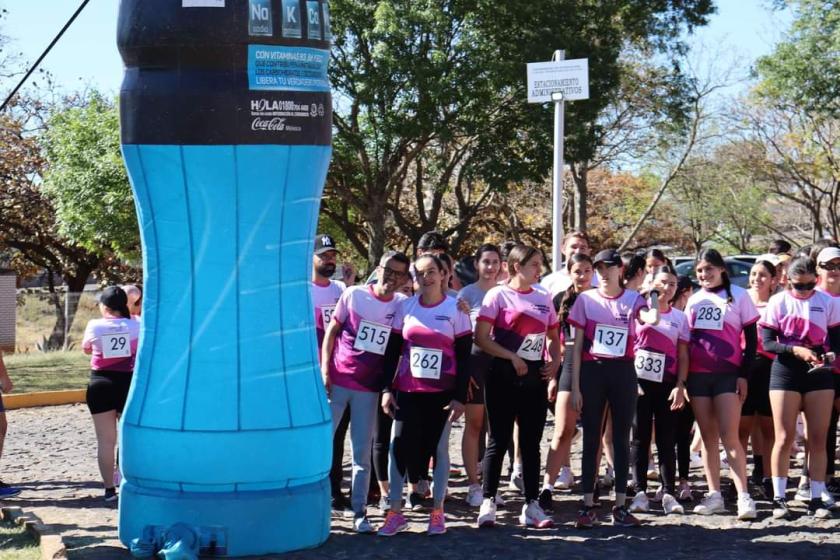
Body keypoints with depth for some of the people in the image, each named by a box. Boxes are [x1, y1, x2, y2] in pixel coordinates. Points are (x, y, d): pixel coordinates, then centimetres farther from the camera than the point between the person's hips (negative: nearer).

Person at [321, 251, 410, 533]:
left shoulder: (403, 305, 1)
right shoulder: (354, 294, -2)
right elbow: (331, 331, 1)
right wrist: (325, 370, -5)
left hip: (369, 388, 2)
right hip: (336, 381, -1)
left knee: (362, 452, 6)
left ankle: (359, 512, 11)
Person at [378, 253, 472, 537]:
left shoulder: (455, 308, -1)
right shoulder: (406, 306, 4)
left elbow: (464, 357, -2)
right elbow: (392, 351, 7)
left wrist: (460, 397, -7)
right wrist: (387, 389, 0)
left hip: (442, 393, -2)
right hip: (407, 391, 2)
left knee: (438, 447, 6)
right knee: (399, 447, -2)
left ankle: (437, 511, 16)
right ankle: (396, 512, 6)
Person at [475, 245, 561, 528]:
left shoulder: (544, 297, 11)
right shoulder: (498, 295, -3)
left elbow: (554, 337, 18)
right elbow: (481, 338, -10)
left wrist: (554, 365, 1)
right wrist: (512, 357, -15)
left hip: (535, 377, 4)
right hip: (503, 376, -4)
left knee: (531, 442, 7)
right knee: (499, 440, -1)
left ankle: (532, 505, 11)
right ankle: (488, 502, 7)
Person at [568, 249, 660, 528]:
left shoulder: (632, 299, 3)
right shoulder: (586, 299, 3)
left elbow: (651, 319, -20)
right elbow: (577, 345, 2)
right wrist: (575, 386, -3)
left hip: (623, 372, 0)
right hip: (592, 371, 0)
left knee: (622, 439, 5)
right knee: (591, 439, 3)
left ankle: (620, 506, 12)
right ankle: (587, 506, 8)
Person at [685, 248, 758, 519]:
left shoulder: (738, 296, 1)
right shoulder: (694, 300, 13)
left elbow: (751, 339, 0)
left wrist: (744, 374, -8)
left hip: (728, 374, -4)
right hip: (697, 375, 4)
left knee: (729, 436, -11)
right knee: (708, 436, 5)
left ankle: (744, 496, -11)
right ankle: (714, 495, 10)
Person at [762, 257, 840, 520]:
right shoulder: (778, 302, -2)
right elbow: (767, 342, -6)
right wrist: (795, 350, -21)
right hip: (786, 370, -2)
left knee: (818, 438, 2)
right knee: (784, 437, -2)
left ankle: (816, 499, 8)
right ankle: (779, 498, 5)